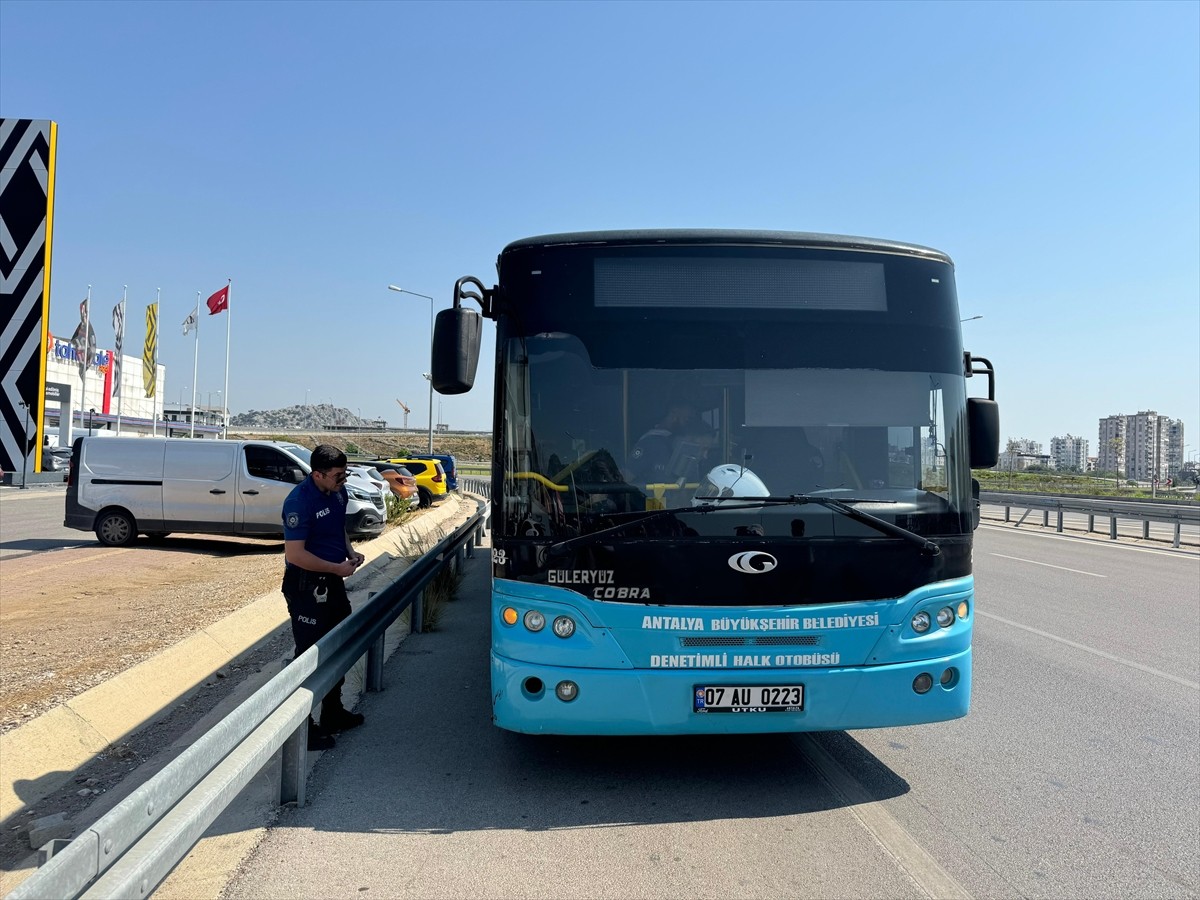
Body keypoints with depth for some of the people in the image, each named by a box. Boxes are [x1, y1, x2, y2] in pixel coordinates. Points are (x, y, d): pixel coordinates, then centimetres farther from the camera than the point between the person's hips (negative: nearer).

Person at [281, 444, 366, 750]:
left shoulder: (338, 492, 3)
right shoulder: (299, 501, -23)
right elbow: (294, 554, -25)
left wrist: (350, 551, 2)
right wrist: (338, 568, -20)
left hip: (333, 584, 9)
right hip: (307, 587, -9)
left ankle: (333, 713, 38)